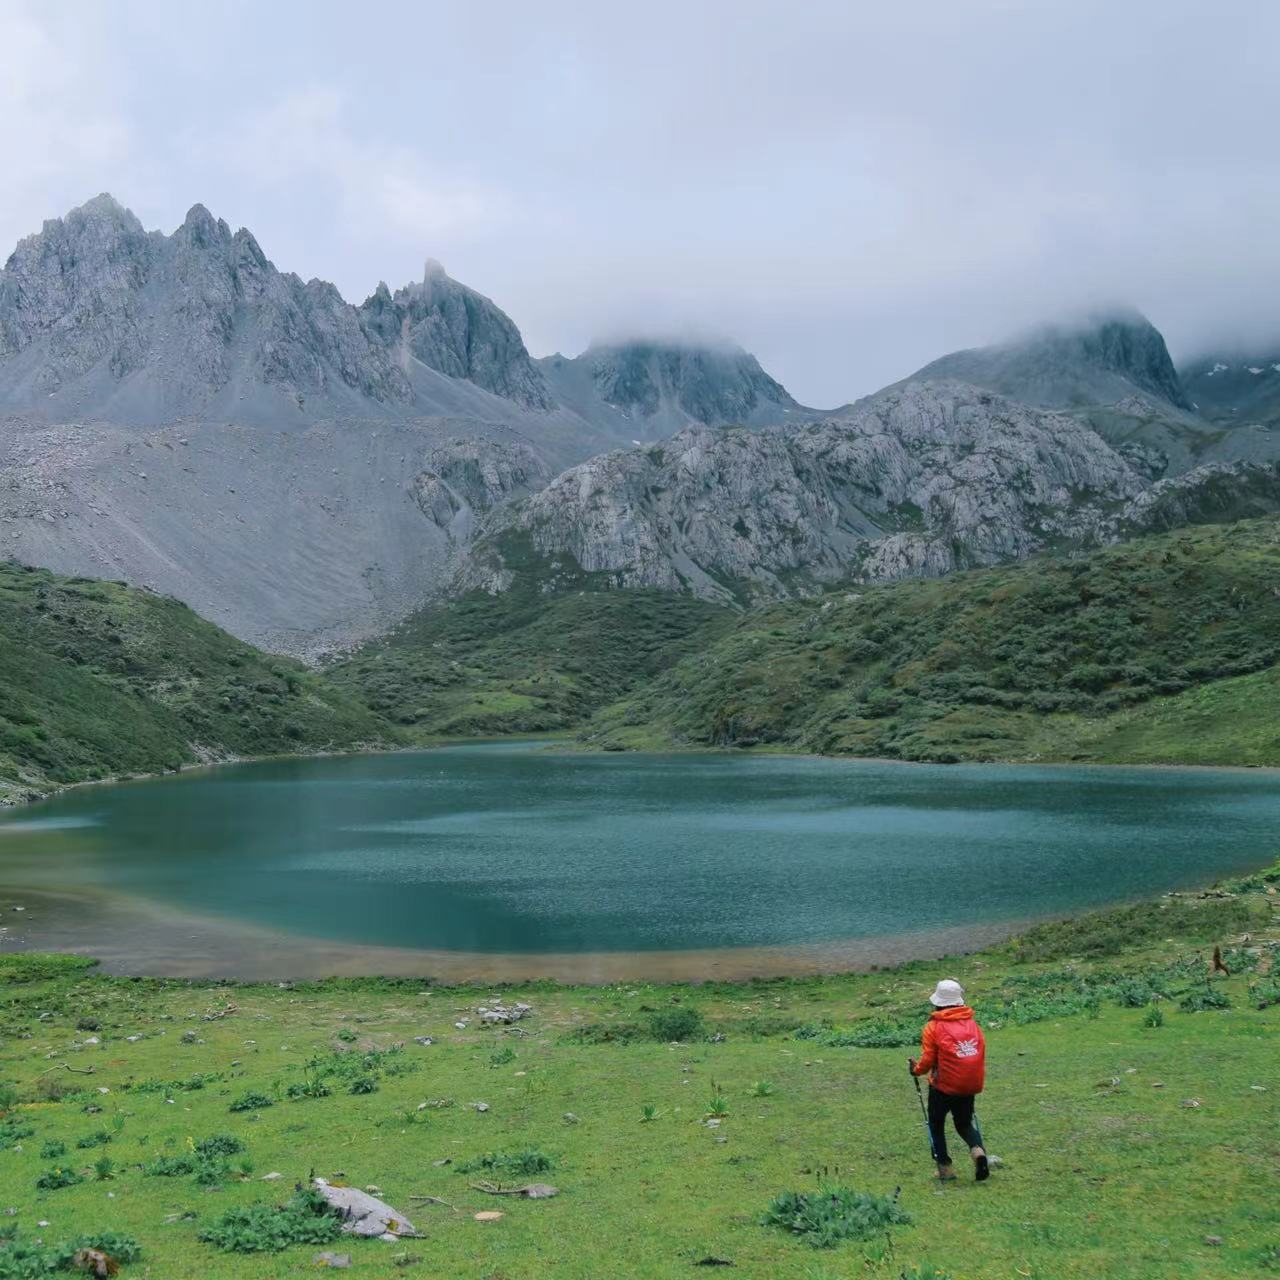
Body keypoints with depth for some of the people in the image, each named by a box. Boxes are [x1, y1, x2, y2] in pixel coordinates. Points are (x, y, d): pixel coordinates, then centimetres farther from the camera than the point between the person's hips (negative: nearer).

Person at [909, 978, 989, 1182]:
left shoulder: (934, 1027, -11)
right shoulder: (973, 1023, 2)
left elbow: (928, 1059, -10)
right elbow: (982, 1052, 6)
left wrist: (917, 1069, 11)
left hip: (943, 1086, -4)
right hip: (970, 1087, 4)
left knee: (936, 1124, 17)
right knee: (964, 1122, 22)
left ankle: (945, 1167, 14)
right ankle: (977, 1149, -7)